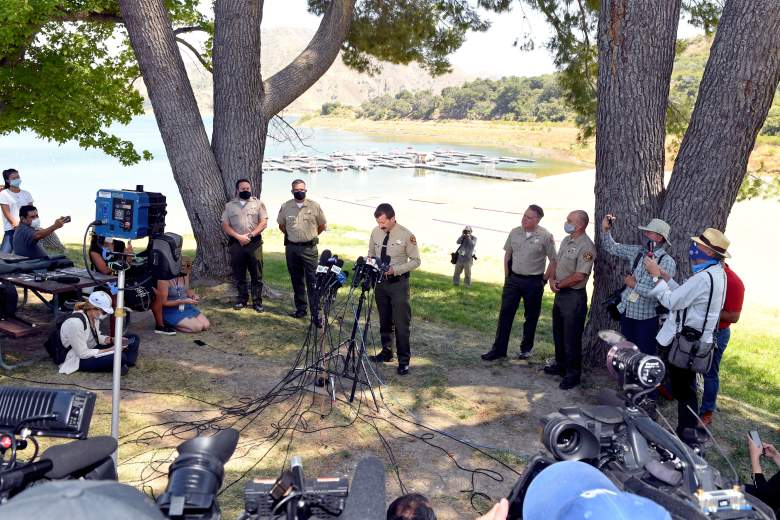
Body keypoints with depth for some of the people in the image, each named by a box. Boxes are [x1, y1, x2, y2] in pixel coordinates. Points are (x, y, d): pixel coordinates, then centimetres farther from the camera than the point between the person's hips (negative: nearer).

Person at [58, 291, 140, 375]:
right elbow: (83, 354, -25)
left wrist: (114, 340, -5)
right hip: (80, 359, -9)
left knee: (134, 339, 1)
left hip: (93, 348, 9)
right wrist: (110, 350, -22)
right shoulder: (75, 322, -29)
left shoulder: (94, 316, -3)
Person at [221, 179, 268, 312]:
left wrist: (249, 235, -12)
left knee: (257, 275, 0)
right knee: (239, 274, 8)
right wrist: (239, 237, -12)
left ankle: (257, 301, 7)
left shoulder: (258, 203, 6)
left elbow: (263, 222, -2)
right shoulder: (229, 205, 9)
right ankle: (242, 298, 20)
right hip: (236, 243, 1)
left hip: (254, 243, -1)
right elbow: (225, 226, 2)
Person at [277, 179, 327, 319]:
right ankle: (300, 309, 21)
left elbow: (322, 225, 10)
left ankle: (316, 312, -4)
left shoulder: (314, 206, -1)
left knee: (312, 281, -6)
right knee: (296, 280, 11)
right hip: (291, 248, 3)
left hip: (309, 248, -3)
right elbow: (281, 225, 18)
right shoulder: (285, 207, 4)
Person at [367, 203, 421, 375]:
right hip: (380, 282, 5)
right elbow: (371, 254, 15)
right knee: (384, 321, 16)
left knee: (401, 324, -4)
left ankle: (404, 361, 5)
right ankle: (386, 352, 31)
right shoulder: (376, 232, 1)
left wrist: (395, 269, -20)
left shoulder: (406, 235, -13)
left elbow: (416, 261, -8)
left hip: (398, 283, -5)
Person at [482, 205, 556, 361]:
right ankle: (499, 348, 8)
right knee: (505, 313, 2)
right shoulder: (515, 232, 1)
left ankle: (526, 348, 25)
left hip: (534, 282, -3)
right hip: (514, 279, 3)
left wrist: (544, 279, -5)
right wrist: (507, 277, 8)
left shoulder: (545, 236, -10)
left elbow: (553, 261, -5)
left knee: (531, 316, 9)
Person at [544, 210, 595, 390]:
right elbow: (556, 262, 16)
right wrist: (552, 279, -2)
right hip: (560, 293, 9)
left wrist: (559, 285, -13)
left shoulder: (586, 246, -20)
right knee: (558, 333, 20)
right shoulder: (566, 240, 9)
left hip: (574, 296, -9)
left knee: (571, 338, -1)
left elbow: (579, 276, -24)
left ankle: (573, 374, 11)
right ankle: (561, 365, 36)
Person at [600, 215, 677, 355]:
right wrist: (606, 229, -1)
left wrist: (635, 285, -17)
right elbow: (612, 248, 14)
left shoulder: (667, 262, -16)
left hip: (646, 317, -6)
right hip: (626, 312, 6)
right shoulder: (637, 252, 3)